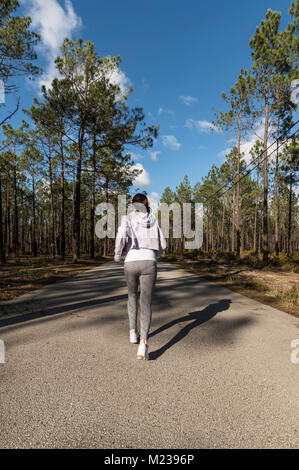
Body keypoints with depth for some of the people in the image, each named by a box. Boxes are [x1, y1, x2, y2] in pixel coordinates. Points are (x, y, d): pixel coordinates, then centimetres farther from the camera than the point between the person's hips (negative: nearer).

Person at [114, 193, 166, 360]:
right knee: (146, 302, -4)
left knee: (132, 296, 24)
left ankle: (133, 332, 28)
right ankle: (143, 343, -19)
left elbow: (121, 235, -15)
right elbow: (162, 244, 9)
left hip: (131, 262, 0)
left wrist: (117, 254, 2)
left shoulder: (128, 218, 6)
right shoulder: (153, 219, 13)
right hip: (150, 263, 0)